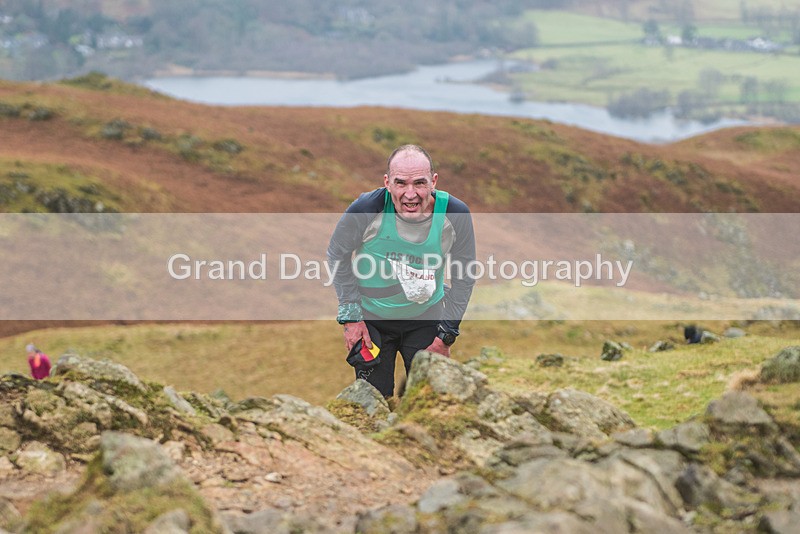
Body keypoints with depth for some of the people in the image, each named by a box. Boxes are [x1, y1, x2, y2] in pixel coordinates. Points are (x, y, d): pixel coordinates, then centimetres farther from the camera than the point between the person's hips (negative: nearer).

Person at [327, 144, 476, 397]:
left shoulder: (455, 214, -21)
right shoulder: (367, 208, -26)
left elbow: (464, 277, -6)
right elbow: (337, 255, -7)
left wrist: (446, 335, -5)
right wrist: (351, 316, -7)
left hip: (426, 317, 1)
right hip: (372, 317, -1)